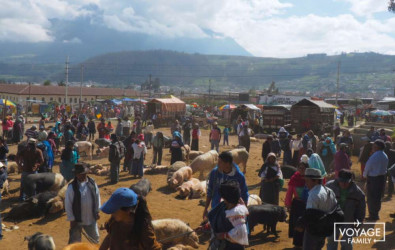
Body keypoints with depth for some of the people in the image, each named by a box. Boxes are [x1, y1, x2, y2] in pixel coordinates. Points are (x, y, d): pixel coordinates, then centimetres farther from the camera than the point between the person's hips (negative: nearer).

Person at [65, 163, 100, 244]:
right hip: (77, 219, -3)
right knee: (74, 241, 9)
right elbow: (68, 204, -12)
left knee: (95, 238, 22)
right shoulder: (71, 187, -17)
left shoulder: (92, 183, -7)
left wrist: (97, 211, 6)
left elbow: (97, 197, 4)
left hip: (91, 218, 4)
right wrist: (71, 219, -10)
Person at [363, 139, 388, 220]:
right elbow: (385, 167, 6)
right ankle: (376, 214, 29)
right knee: (378, 197, 17)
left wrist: (365, 175, 6)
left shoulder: (374, 156, -23)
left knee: (371, 198, 4)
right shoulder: (385, 156, 1)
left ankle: (372, 215, 10)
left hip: (373, 179, -7)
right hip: (382, 177, 7)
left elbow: (367, 167, -14)